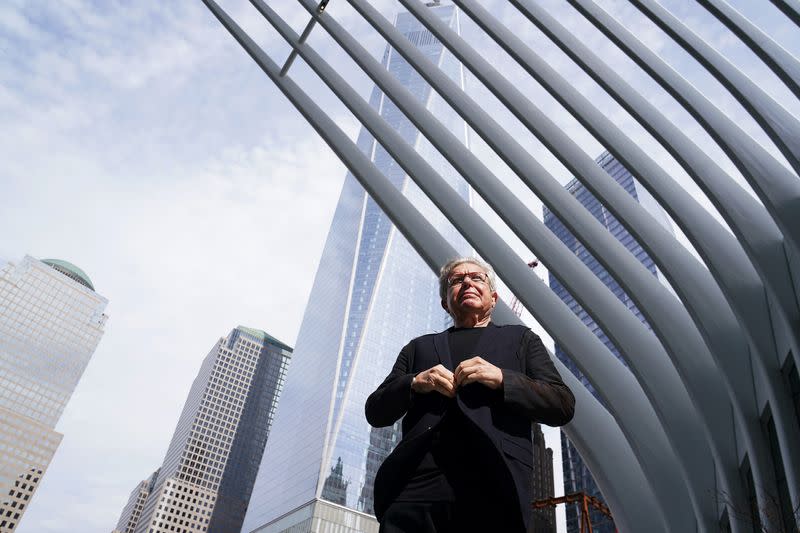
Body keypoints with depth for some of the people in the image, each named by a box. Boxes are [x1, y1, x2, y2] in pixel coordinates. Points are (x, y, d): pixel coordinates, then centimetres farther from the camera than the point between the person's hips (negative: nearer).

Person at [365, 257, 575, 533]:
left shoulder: (520, 339, 21)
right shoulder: (419, 347, 25)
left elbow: (563, 405, 10)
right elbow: (375, 412, 19)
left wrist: (502, 379, -6)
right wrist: (414, 383, -1)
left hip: (493, 488, -1)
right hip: (415, 485, 2)